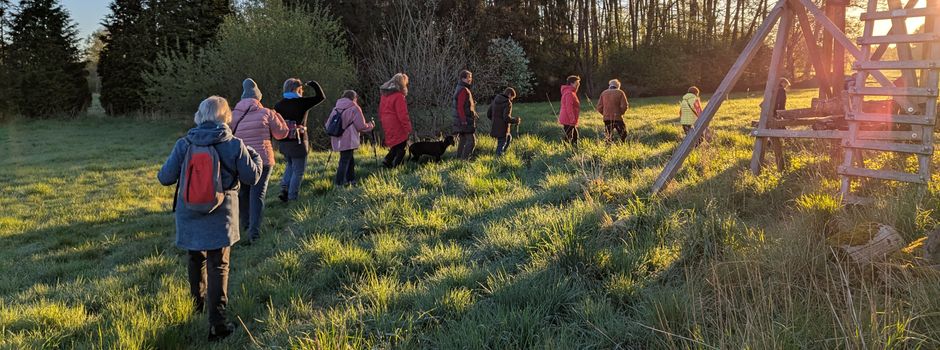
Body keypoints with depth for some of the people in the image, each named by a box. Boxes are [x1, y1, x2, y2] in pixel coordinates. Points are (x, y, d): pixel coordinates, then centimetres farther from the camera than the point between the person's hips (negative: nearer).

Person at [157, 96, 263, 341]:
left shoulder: (183, 144, -5)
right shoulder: (234, 145, -10)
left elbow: (165, 178, -2)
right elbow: (251, 177, -2)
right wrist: (256, 158, 18)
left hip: (189, 216, 3)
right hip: (219, 218, -2)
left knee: (196, 259, 24)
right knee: (218, 267, 1)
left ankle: (199, 302, 44)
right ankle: (217, 325, -3)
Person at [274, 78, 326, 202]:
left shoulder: (278, 105, 4)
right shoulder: (301, 102, -11)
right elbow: (321, 97, -3)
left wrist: (277, 141, 14)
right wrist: (313, 84, 11)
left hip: (283, 143, 5)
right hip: (298, 142, -5)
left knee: (290, 165, 26)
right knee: (298, 171, 6)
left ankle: (284, 188, 10)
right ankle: (293, 198, 7)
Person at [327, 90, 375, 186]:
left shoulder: (336, 109, 10)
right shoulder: (354, 108, -7)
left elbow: (328, 124, 10)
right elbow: (361, 126, -7)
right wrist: (370, 126, 12)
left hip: (337, 141, 7)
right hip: (348, 141, -7)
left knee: (350, 160, 18)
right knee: (345, 161, -2)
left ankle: (351, 180, 26)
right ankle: (339, 183, -4)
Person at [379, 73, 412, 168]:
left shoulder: (384, 95, 11)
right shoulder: (398, 96, -15)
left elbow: (380, 111, 16)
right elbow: (402, 114, -18)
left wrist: (383, 122, 22)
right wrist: (408, 127, -12)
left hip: (387, 127, 8)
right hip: (398, 128, -8)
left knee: (395, 146, 18)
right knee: (401, 148, -1)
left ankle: (387, 161, 5)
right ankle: (396, 166, -6)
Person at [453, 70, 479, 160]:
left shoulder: (459, 88, 16)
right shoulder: (463, 90, -16)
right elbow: (460, 107, -22)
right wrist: (464, 121, -24)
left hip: (461, 120, 10)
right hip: (465, 120, -10)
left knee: (462, 140, 14)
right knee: (471, 140, -9)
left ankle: (459, 157, 18)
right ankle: (464, 159, -10)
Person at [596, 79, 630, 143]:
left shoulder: (603, 93, 7)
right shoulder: (620, 93, 0)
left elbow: (599, 108, 3)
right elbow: (624, 106, -8)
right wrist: (620, 113, 9)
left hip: (606, 118, 3)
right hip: (617, 118, -3)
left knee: (609, 137, 7)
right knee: (623, 135, 8)